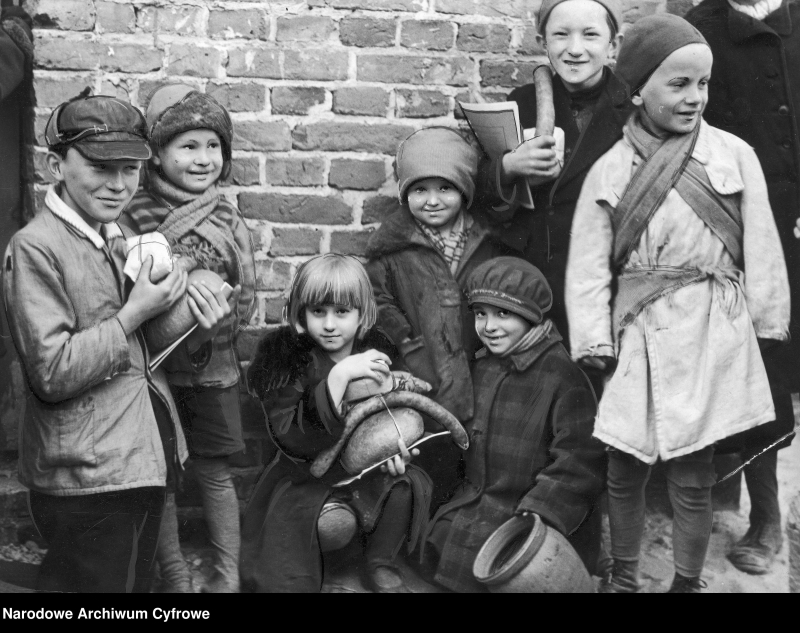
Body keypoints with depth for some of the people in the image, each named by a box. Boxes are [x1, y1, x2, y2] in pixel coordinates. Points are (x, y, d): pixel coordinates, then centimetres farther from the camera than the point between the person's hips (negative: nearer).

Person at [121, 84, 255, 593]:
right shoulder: (133, 218, -7)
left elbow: (244, 303, -5)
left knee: (215, 470, 11)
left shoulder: (230, 222, -2)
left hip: (213, 366, 1)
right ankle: (174, 574, 25)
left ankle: (229, 574, 22)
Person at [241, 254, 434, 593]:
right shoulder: (284, 357, -17)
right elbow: (287, 436, -28)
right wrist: (337, 377, -37)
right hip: (304, 475, -3)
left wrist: (392, 442, -11)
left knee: (410, 485, -21)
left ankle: (381, 564, 3)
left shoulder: (377, 350, -5)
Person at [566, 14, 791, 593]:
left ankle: (688, 583, 25)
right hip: (640, 341, 1)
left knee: (693, 477, 5)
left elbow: (760, 248, 4)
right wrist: (596, 342, -5)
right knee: (625, 470, 11)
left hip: (712, 339, -1)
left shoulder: (734, 156, 0)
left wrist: (766, 325, 5)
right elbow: (588, 267, 2)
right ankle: (623, 577, 31)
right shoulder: (610, 172, 1)